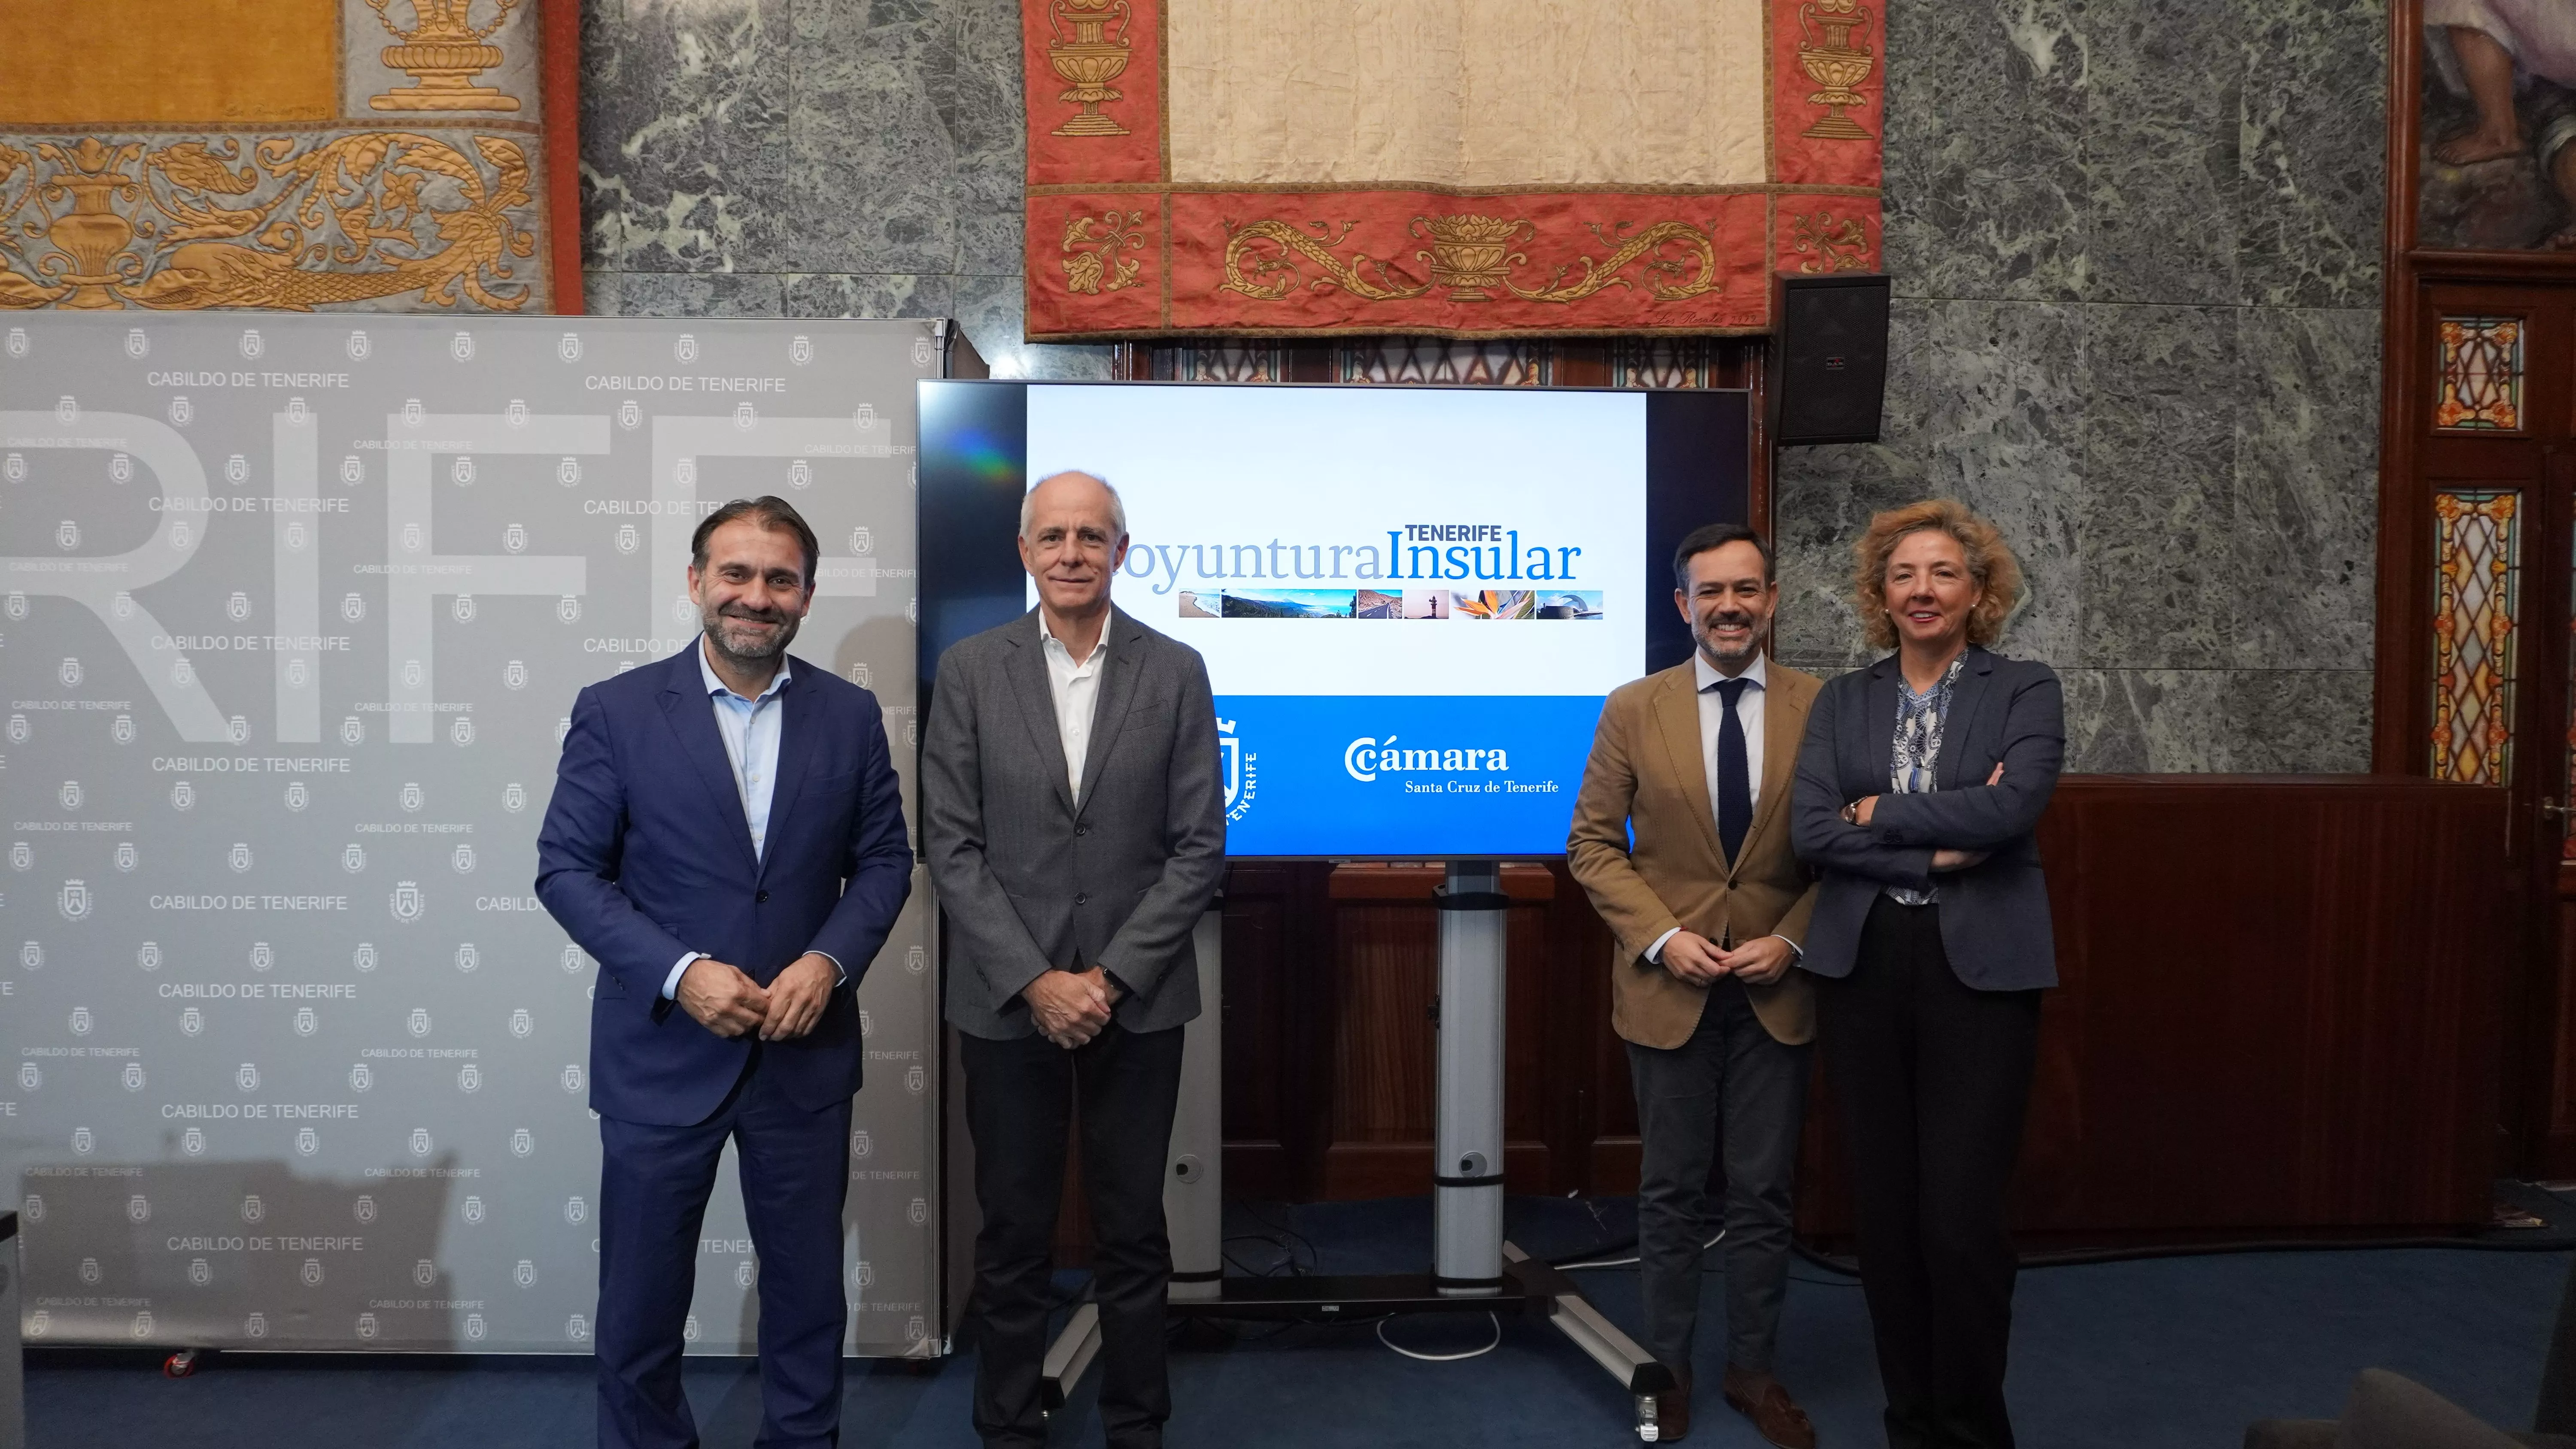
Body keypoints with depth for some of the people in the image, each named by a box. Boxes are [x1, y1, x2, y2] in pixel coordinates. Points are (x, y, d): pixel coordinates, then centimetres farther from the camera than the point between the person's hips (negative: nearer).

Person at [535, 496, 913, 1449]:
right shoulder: (615, 712, -6)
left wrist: (830, 960, -14)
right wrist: (682, 972, -18)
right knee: (642, 1295, 12)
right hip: (662, 1051, -2)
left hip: (806, 1051, 2)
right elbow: (566, 870, -6)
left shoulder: (851, 715, 1)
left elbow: (883, 860, 4)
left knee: (808, 1289, 15)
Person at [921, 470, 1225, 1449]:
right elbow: (952, 846, -3)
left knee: (1133, 1233, 11)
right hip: (1006, 1002, 0)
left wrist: (1112, 977, -10)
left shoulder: (1175, 672, 0)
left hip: (1138, 1000, 0)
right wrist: (1035, 981, -11)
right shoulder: (969, 670, 0)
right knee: (1013, 1235, 11)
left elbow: (1198, 846, -3)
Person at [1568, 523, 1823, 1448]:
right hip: (1670, 986, 0)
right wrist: (1662, 937, -12)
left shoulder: (1822, 708, -2)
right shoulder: (1634, 710, -2)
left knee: (1763, 1194, 11)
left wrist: (1791, 941, -11)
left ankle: (1752, 1369, 28)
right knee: (1673, 1193, 11)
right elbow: (1593, 844, -1)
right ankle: (1667, 1368, 26)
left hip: (1775, 989, 1)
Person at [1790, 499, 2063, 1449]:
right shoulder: (1841, 702, 9)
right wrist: (1940, 847, -12)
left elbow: (2011, 808, -16)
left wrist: (1882, 811, -7)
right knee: (1884, 1210, 8)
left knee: (1961, 1218, -4)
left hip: (1980, 970, -3)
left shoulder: (2026, 691, 2)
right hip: (1863, 967, 3)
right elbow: (1811, 829, -4)